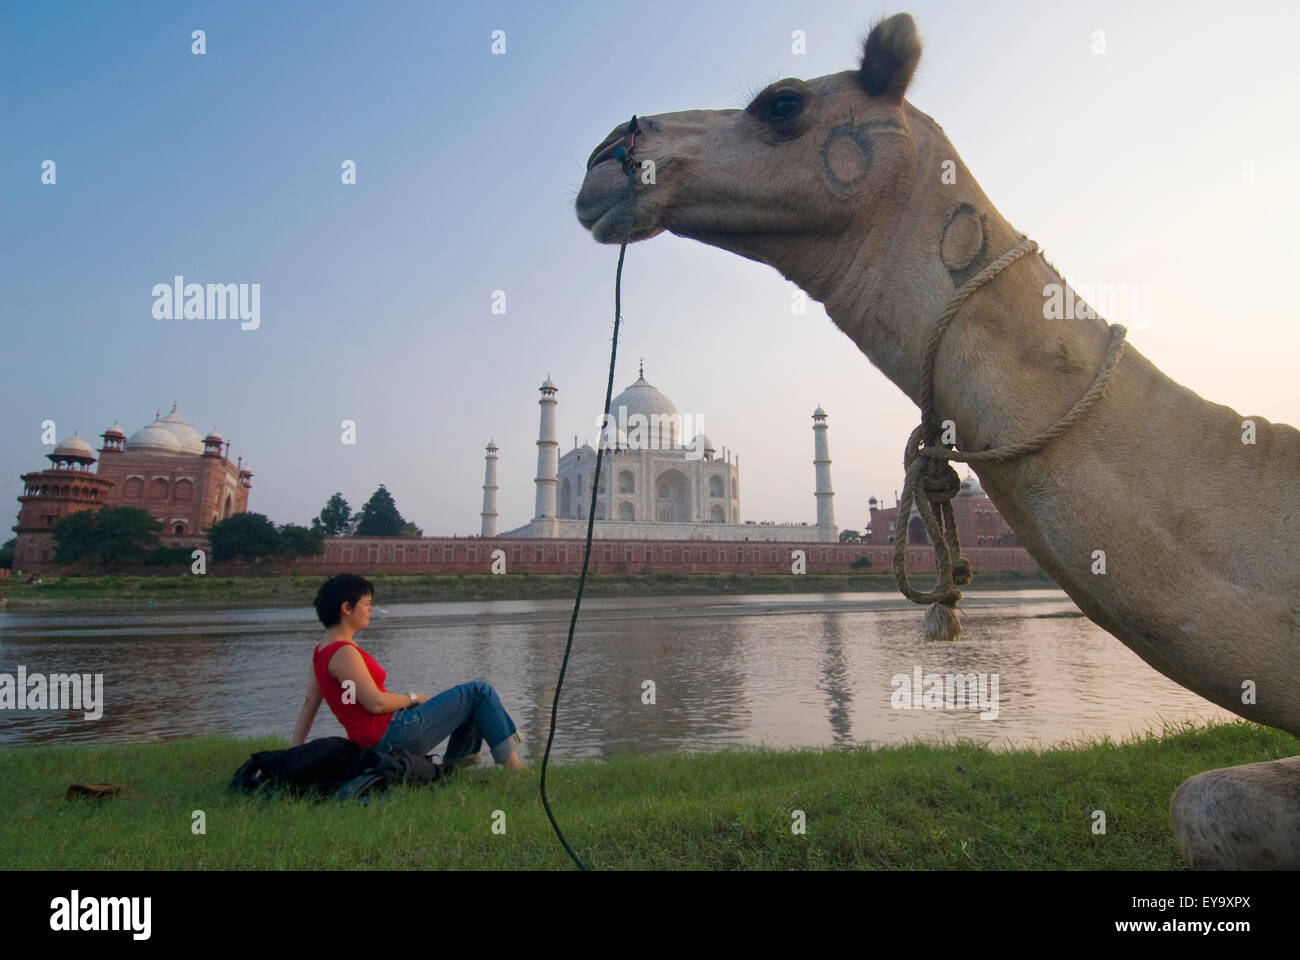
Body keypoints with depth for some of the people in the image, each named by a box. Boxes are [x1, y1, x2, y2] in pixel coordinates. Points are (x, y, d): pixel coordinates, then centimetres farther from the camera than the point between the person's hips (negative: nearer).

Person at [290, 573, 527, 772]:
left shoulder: (322, 649, 12)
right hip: (393, 734, -10)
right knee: (479, 692, -4)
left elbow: (308, 704, 15)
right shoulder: (343, 652, -19)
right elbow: (376, 703, -23)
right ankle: (510, 762, 3)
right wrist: (413, 698, -6)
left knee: (474, 700, 19)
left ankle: (457, 762, 19)